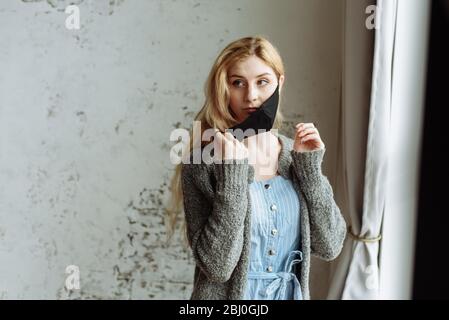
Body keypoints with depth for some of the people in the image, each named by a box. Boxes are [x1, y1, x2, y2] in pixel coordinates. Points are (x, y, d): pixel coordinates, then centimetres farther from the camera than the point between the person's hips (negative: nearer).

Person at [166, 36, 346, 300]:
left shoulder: (296, 154, -5)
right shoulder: (202, 163, -16)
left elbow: (329, 246, -6)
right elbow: (217, 266, -22)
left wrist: (310, 167, -14)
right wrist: (233, 171, -27)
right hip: (228, 294, -3)